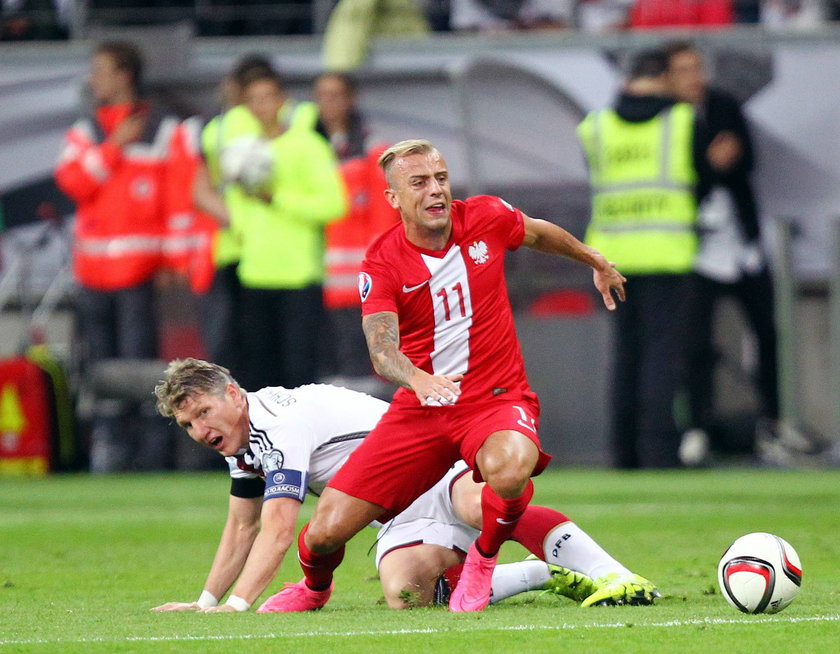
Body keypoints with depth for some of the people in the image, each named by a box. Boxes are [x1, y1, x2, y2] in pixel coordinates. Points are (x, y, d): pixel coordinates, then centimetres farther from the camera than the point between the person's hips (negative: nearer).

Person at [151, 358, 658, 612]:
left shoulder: (283, 425, -20)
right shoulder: (241, 436, 10)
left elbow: (278, 531, -28)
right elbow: (243, 529, 22)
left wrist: (237, 605, -34)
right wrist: (204, 603, 15)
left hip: (434, 466, -8)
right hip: (401, 518, 8)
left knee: (484, 504, -43)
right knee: (405, 594, -24)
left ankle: (617, 578, -49)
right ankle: (544, 574, -7)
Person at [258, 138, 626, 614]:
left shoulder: (486, 218, -3)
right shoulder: (382, 266, -9)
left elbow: (542, 234, 21)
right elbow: (382, 351, -23)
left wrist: (597, 263, 38)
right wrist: (418, 378, -45)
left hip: (496, 398, 0)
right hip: (420, 409, 0)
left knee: (509, 469, -39)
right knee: (327, 530, -7)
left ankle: (483, 560, -5)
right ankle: (314, 587, 33)